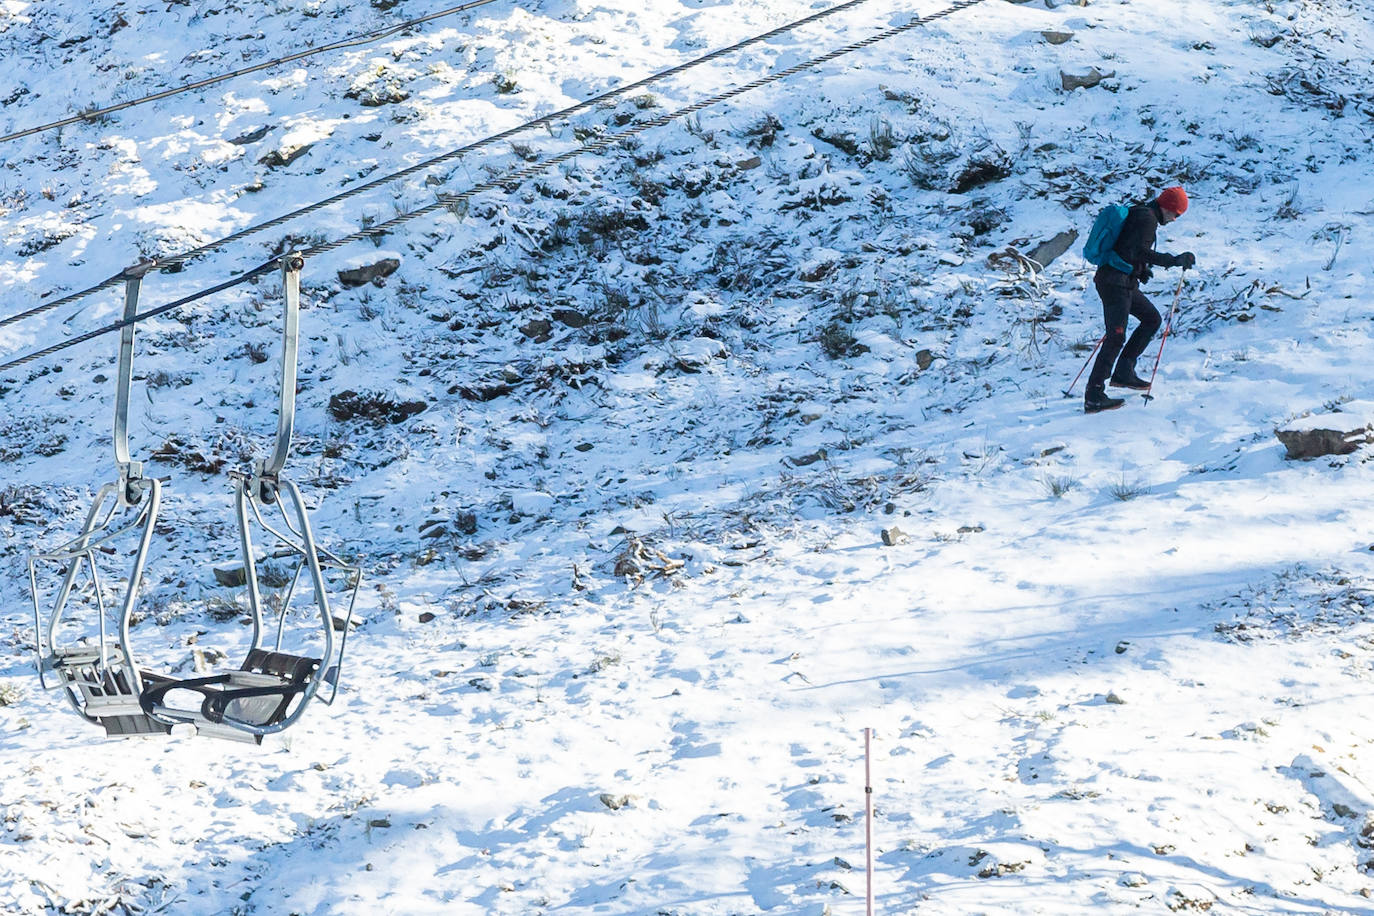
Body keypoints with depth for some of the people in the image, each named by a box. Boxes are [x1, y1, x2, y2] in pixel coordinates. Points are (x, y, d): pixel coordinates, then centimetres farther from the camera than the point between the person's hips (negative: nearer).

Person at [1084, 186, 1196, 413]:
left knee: (1152, 318, 19)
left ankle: (1123, 372, 16)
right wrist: (1174, 261, -23)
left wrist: (1141, 270, 22)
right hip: (1116, 282, -10)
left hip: (1124, 282, 10)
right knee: (1116, 338, -12)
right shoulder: (1147, 218, -12)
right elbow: (1140, 251, -23)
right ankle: (1093, 398, -14)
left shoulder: (1140, 214, 18)